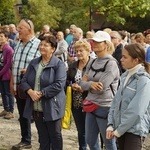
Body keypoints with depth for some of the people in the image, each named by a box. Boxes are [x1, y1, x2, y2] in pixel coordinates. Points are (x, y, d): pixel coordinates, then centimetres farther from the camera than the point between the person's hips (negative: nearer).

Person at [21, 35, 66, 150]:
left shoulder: (59, 64, -9)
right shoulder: (33, 63, 10)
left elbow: (59, 85, -19)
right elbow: (24, 80, 8)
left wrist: (41, 93, -20)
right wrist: (30, 91, -12)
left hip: (52, 107, -5)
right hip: (36, 107, 6)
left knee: (55, 135, 7)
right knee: (42, 135, 16)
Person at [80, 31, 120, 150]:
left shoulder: (111, 64, -14)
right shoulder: (92, 63, 8)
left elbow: (101, 88, -20)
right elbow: (82, 84, 4)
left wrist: (88, 82, -4)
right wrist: (91, 84, -16)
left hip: (105, 107, -7)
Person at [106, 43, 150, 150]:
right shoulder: (125, 76, 8)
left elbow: (136, 111, -20)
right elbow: (116, 102, 9)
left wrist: (119, 130, -14)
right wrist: (111, 125, 0)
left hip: (135, 130, -7)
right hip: (120, 129, 7)